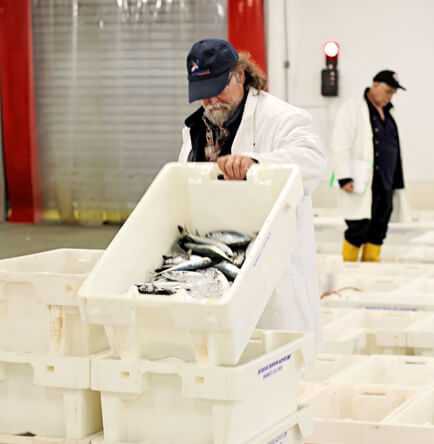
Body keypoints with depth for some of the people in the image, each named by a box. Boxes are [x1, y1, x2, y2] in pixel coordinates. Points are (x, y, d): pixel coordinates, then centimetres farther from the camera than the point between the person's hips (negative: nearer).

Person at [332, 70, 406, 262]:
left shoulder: (387, 113, 17)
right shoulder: (353, 108, -5)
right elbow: (341, 146, -12)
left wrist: (396, 181, 17)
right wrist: (344, 178, -18)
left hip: (384, 184, 7)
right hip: (361, 183, -7)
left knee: (378, 232, 8)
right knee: (358, 230, -7)